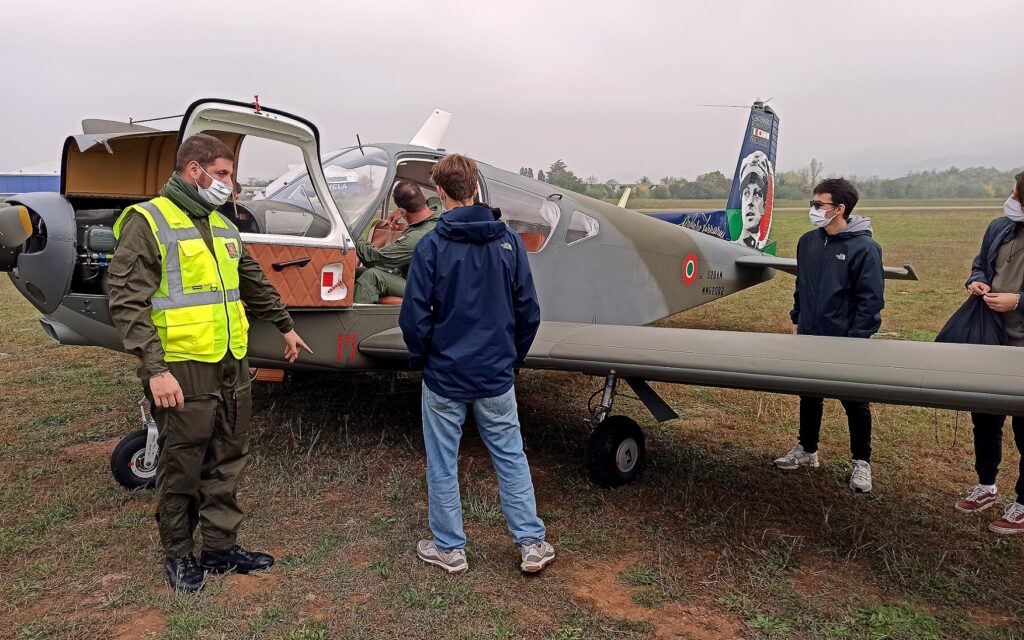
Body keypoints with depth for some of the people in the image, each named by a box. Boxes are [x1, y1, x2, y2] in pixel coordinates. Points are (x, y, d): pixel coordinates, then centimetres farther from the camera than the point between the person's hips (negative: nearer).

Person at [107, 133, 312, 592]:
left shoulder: (222, 227, 15)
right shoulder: (148, 222, -9)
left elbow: (254, 285, 27)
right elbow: (127, 302, -15)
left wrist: (285, 327, 32)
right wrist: (155, 369, -21)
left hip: (232, 366, 7)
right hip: (182, 371, -7)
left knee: (226, 465, 15)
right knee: (181, 471, 7)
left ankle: (221, 547, 29)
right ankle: (179, 555, 26)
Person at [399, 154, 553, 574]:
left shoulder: (431, 246, -12)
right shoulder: (508, 241, -3)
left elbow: (414, 318, -11)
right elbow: (529, 311, 1)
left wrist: (420, 359, 7)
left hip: (444, 375, -2)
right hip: (496, 375, 3)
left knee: (442, 464, 12)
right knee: (511, 457, 15)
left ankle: (449, 548, 25)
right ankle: (532, 544, 22)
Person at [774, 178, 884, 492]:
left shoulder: (863, 248, -15)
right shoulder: (808, 242, 3)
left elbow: (870, 300, -15)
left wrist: (856, 339, -18)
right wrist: (797, 321, 14)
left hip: (846, 342, -6)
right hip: (810, 337, 6)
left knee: (855, 403, 8)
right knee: (809, 396, 17)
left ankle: (861, 463, 24)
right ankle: (807, 449, 34)